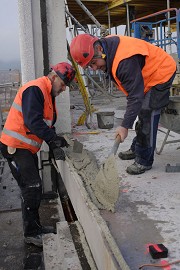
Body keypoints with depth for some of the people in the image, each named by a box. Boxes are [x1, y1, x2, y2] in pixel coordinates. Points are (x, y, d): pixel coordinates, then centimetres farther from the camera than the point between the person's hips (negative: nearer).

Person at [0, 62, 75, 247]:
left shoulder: (48, 95, 16)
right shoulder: (35, 89, -16)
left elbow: (47, 124, 18)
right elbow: (32, 121, -27)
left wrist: (54, 145, 4)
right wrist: (54, 138, -25)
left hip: (27, 148, 10)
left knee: (33, 188, 14)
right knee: (32, 188, -8)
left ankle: (34, 227, 27)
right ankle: (31, 233, 4)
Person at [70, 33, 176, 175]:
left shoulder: (125, 61, -39)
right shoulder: (106, 47, -9)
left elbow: (135, 96, -35)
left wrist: (125, 126, -34)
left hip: (161, 72, -10)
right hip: (148, 74, 10)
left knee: (148, 116, -15)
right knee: (142, 114, 17)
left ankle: (144, 161, -7)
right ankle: (136, 149, 32)